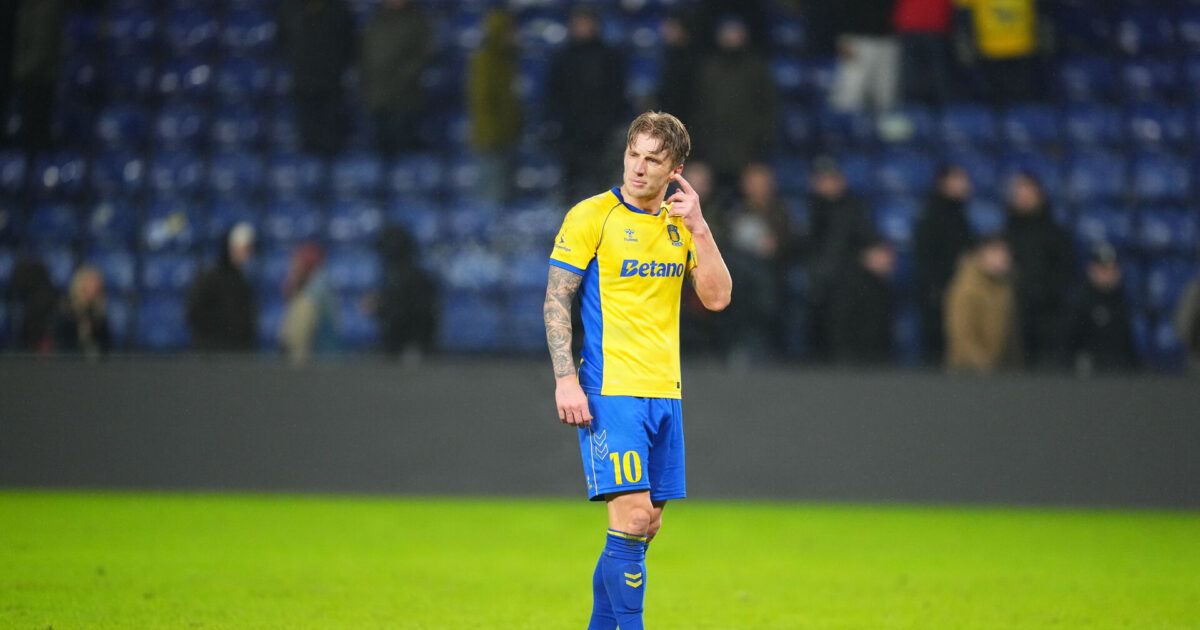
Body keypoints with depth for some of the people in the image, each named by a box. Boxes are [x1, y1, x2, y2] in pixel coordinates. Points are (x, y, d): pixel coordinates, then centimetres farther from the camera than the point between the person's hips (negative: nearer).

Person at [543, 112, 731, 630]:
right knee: (632, 517, -16)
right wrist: (565, 379, -15)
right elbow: (556, 301, -6)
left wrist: (698, 228, -7)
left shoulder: (680, 222, 11)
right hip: (609, 391, -6)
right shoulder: (592, 216, -5)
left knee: (645, 525, 7)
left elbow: (717, 297, 4)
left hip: (664, 392, 6)